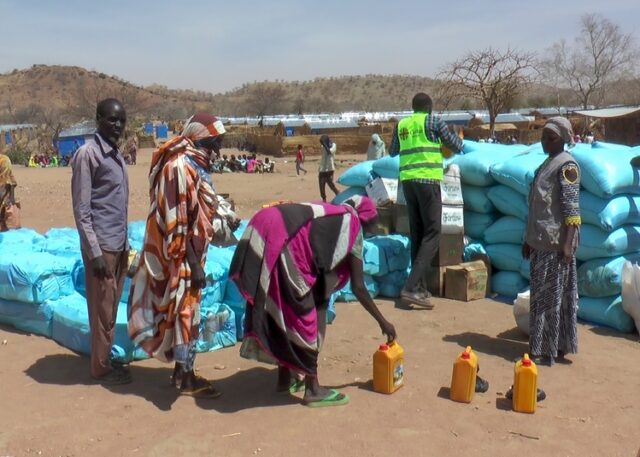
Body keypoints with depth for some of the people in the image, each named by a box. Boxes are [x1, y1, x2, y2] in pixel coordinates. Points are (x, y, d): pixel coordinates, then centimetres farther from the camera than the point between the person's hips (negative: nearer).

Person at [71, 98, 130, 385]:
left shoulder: (117, 154, 14)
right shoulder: (87, 154, -12)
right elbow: (81, 209, -16)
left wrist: (125, 244, 16)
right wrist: (94, 252, -19)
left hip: (119, 244, 8)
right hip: (102, 245, -8)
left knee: (112, 306, 15)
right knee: (102, 309, 0)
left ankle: (106, 360, 26)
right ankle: (101, 368, 12)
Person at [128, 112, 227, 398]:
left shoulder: (193, 165, 12)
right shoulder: (180, 167, -19)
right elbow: (176, 221, -22)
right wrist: (193, 263, -21)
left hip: (190, 253, 10)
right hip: (181, 257, -10)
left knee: (186, 310, 16)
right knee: (184, 311, -1)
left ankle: (183, 370, 28)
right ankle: (186, 378, 10)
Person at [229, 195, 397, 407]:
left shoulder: (328, 217, 32)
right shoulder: (352, 224, 12)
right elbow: (358, 287, 11)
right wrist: (382, 322, 20)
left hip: (263, 231, 8)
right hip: (282, 240, -8)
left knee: (281, 310, 21)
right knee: (302, 313, 5)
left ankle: (285, 377, 34)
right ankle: (313, 389, 14)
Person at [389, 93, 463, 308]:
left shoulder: (401, 125, 15)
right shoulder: (434, 121, 1)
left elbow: (392, 152, 28)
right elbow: (457, 147, 7)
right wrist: (459, 138, 30)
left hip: (407, 180, 6)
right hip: (427, 180, -6)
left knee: (417, 233, 11)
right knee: (432, 233, -6)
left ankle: (420, 287, 12)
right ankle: (411, 287, -17)